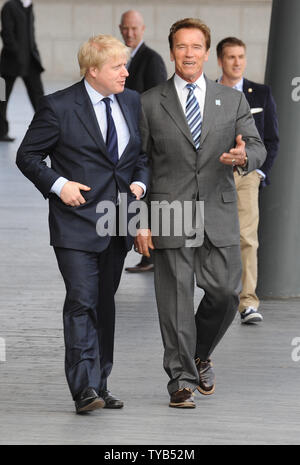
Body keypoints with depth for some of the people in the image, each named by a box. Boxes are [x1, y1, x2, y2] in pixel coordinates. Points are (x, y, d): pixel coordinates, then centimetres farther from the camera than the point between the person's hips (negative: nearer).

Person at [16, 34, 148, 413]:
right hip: (77, 222, -6)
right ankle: (84, 388, -16)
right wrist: (58, 184, -14)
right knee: (82, 302, -14)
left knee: (105, 304, 12)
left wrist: (139, 182, 4)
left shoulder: (131, 103, 10)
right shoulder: (59, 107, -8)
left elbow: (143, 152, 22)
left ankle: (99, 386, 18)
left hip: (117, 225, 6)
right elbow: (27, 156, -2)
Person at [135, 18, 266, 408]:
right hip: (170, 214, -2)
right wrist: (139, 221, -2)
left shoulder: (232, 101, 10)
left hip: (219, 215, 2)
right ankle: (182, 380, 5)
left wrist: (244, 156, -21)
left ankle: (200, 355, 26)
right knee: (176, 299, -2)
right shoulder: (149, 103, 5)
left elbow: (257, 147, 4)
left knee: (225, 292, -1)